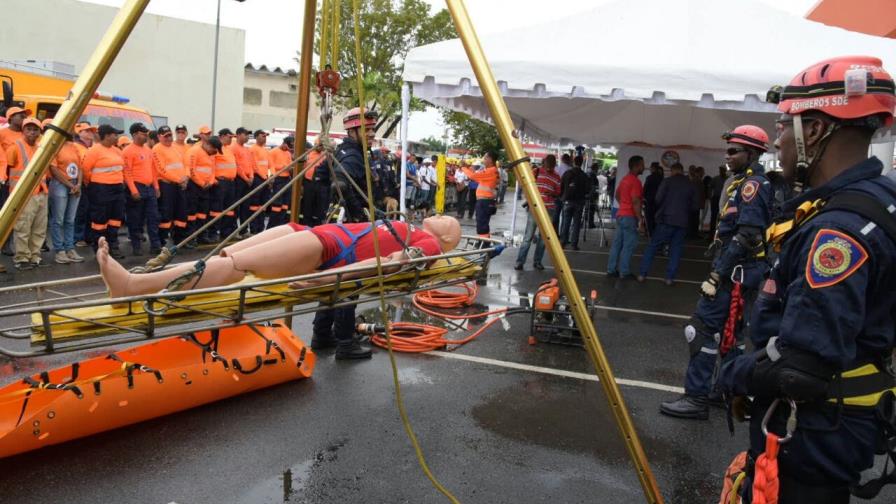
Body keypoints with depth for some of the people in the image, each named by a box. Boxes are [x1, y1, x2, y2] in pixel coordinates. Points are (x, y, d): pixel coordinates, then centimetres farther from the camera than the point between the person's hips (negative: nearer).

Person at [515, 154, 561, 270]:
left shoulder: (556, 177, 7)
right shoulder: (536, 172, 2)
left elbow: (558, 193, 9)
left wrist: (552, 193, -11)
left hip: (549, 209, 2)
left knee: (543, 238, 4)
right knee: (528, 236, -6)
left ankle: (537, 261, 14)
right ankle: (520, 262, -3)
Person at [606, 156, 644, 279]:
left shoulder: (625, 179, 13)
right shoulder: (635, 181, -16)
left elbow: (617, 195, 26)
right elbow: (636, 202, -22)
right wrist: (640, 219, -19)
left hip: (621, 214, 9)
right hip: (630, 216, -9)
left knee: (617, 243, 10)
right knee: (629, 245, -4)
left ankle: (611, 270, 13)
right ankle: (624, 272, -1)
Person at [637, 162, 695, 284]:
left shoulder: (667, 181, -3)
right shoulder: (690, 185, 9)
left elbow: (658, 199, -8)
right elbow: (694, 205, 11)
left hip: (666, 219, -3)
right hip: (682, 221, 3)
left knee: (652, 246, 3)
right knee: (676, 250, 8)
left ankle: (642, 274, 0)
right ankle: (670, 278, 4)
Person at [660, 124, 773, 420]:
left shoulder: (752, 185, -15)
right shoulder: (749, 183, 16)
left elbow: (746, 236, -23)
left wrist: (718, 274, -22)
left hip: (737, 270, -11)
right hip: (743, 269, 11)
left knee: (702, 328, -10)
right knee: (729, 329, 17)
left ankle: (696, 398, -6)